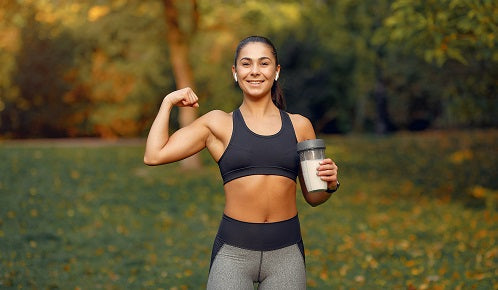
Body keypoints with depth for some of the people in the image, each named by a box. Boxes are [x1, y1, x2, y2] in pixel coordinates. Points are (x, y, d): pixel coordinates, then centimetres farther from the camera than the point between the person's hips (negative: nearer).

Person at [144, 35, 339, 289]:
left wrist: (330, 183, -6)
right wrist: (168, 103, 5)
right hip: (234, 251, -2)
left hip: (286, 252, 2)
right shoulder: (218, 124, 5)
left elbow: (313, 197, 16)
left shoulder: (299, 126, 9)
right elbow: (154, 155, -4)